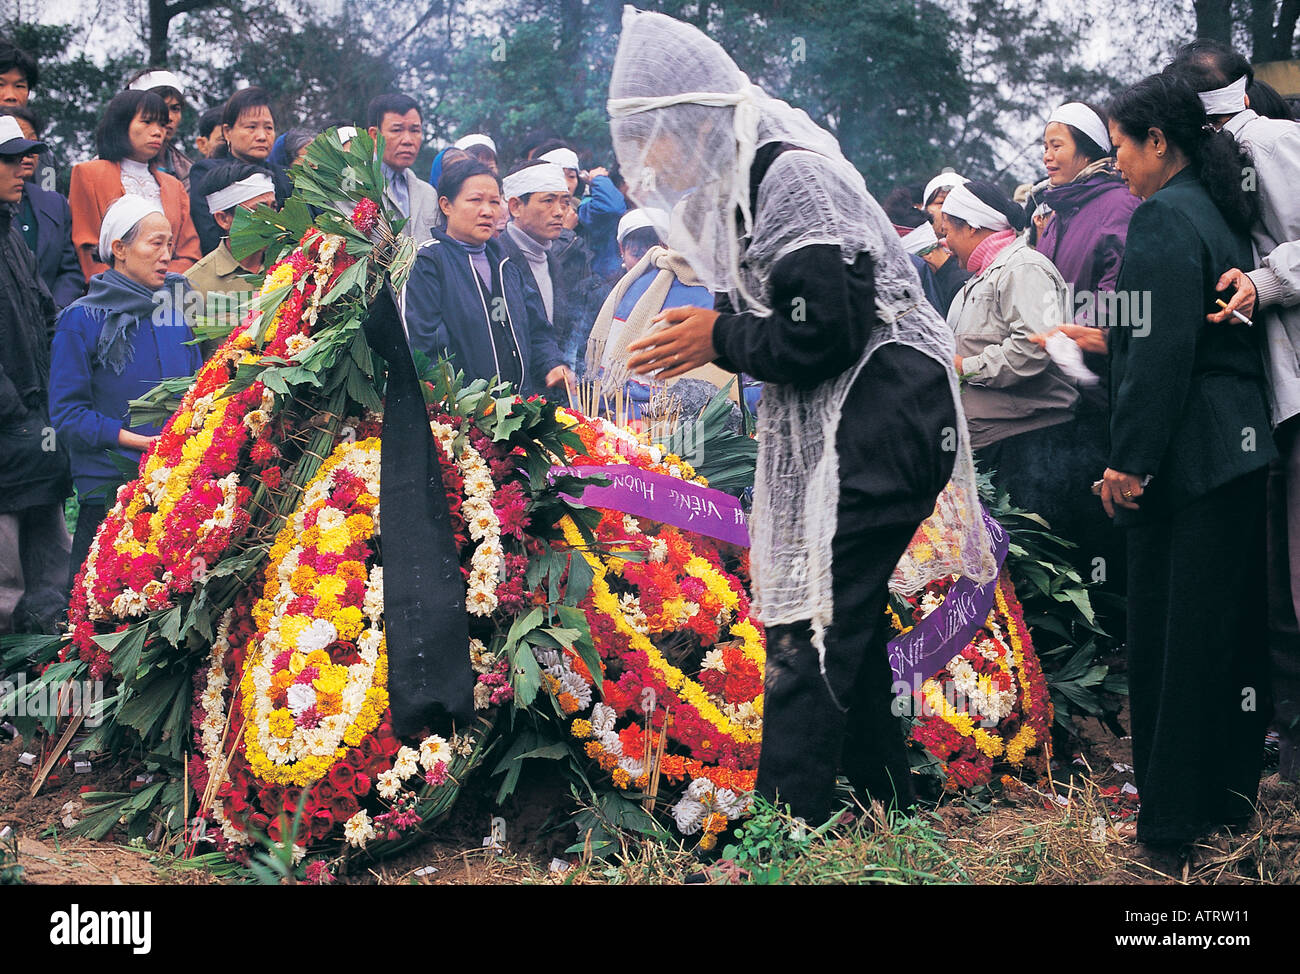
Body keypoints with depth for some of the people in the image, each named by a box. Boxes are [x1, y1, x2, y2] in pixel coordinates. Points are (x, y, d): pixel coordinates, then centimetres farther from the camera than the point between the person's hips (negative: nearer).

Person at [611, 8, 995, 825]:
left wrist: (720, 338, -9)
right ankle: (890, 812, 28)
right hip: (844, 429, 10)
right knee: (845, 631, 16)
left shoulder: (790, 176, -16)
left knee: (808, 635, -12)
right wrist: (709, 336, 5)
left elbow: (824, 335, -21)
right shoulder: (752, 177, 15)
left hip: (877, 421, -10)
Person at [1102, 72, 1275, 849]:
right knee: (1232, 627, 14)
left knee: (1170, 639, -3)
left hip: (1187, 460, -10)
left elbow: (1161, 352, -20)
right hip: (1240, 446, 10)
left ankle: (1174, 821, 4)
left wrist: (1131, 461, -19)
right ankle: (1231, 798, 24)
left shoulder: (1163, 216, -13)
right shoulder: (1221, 211, 16)